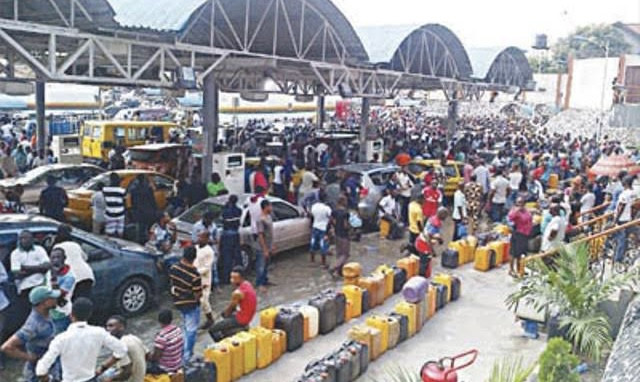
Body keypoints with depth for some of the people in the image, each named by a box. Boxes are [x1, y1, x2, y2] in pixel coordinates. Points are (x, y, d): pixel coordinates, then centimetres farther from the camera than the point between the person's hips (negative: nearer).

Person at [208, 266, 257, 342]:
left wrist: (226, 313, 10)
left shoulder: (237, 293, -27)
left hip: (241, 320, -9)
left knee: (212, 330, -3)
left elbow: (230, 307, -10)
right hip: (248, 315, 9)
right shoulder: (247, 284, 0)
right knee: (224, 313, 33)